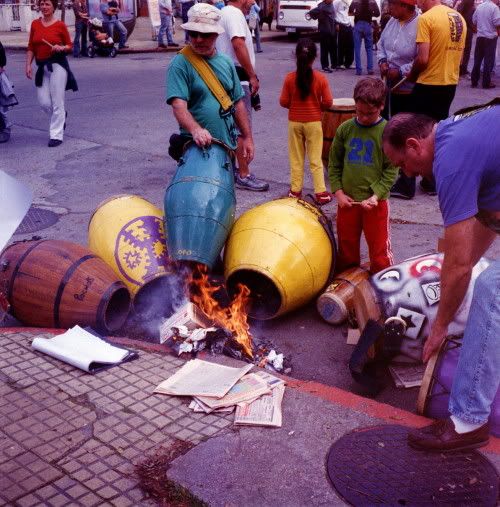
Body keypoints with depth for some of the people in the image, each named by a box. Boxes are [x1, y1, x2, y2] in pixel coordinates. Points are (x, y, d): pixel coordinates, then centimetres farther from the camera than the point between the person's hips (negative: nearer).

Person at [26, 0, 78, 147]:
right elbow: (31, 47, 11)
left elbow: (70, 45, 3)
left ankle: (56, 135, 4)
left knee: (57, 102, -4)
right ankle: (62, 115, 34)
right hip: (42, 67, 4)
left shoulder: (60, 25, -3)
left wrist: (61, 48, -17)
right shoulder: (35, 24, 8)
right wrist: (28, 65, 2)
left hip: (58, 65, -4)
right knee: (43, 102, 3)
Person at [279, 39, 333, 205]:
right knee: (315, 159, 6)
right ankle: (321, 192, 6)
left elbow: (283, 102, -6)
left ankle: (295, 190, 18)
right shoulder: (320, 78, -11)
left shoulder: (290, 78, -10)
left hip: (294, 122, 1)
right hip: (314, 123, -1)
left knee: (296, 159, 12)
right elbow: (328, 103, -9)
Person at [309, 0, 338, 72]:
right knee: (325, 49, -2)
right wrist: (318, 18, -11)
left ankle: (334, 65, 25)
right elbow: (311, 12, -24)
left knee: (333, 48, 14)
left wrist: (335, 24, 14)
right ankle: (325, 67, 4)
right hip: (324, 31, -8)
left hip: (332, 30, 8)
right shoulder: (322, 7, -15)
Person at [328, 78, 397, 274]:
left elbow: (392, 170, -8)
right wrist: (338, 192, -3)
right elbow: (334, 164, 5)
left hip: (375, 201, -3)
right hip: (347, 200, 3)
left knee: (379, 247, 7)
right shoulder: (345, 129, -1)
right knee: (347, 245, 18)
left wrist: (376, 195, -17)